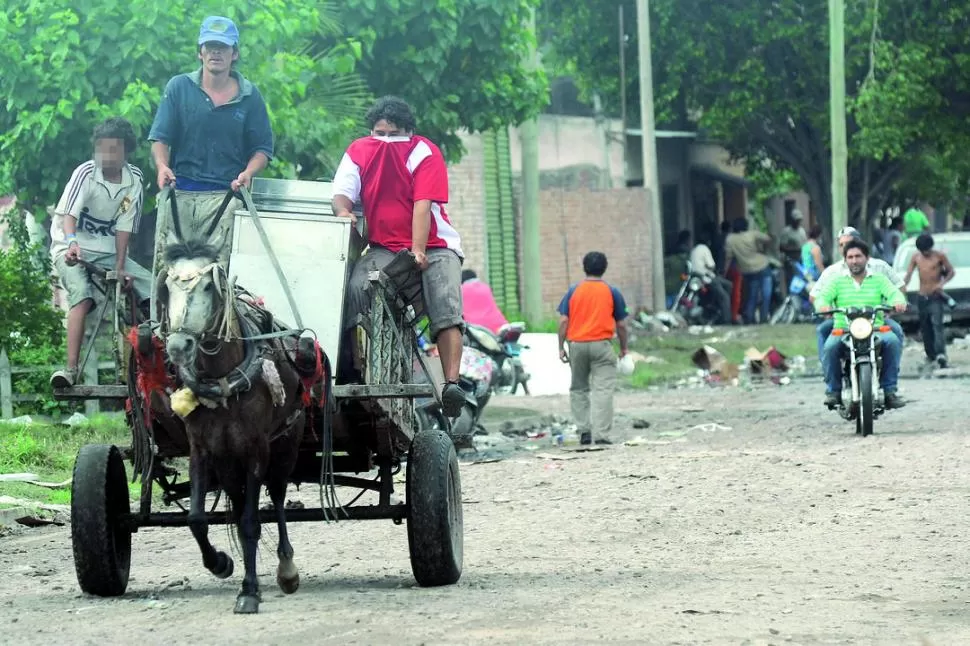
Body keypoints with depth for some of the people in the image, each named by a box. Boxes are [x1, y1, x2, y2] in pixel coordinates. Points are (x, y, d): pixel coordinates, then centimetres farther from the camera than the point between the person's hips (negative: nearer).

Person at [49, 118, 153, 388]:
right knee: (82, 297, -31)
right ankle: (71, 369, -37)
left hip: (107, 250, 5)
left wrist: (120, 267, -16)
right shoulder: (86, 173, -15)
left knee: (154, 290, -9)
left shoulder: (134, 180, -4)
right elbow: (69, 214, -28)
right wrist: (71, 243, -48)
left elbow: (124, 227, -7)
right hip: (71, 247, -5)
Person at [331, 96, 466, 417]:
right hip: (383, 248, 2)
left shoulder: (425, 152, -3)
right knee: (355, 289, -24)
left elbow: (423, 204, -15)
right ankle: (351, 372, -27)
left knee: (446, 307, -21)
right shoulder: (359, 151, 8)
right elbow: (342, 192, -1)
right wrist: (343, 210, -27)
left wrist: (418, 251, -28)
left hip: (434, 246, -2)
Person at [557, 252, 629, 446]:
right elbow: (621, 324, 5)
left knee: (578, 389, 16)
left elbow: (563, 321, -1)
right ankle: (601, 434, -12)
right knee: (603, 389, -4)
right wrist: (623, 348, 17)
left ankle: (584, 430, 10)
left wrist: (561, 347, 5)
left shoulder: (573, 291, 5)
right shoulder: (612, 292, 3)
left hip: (577, 344, 2)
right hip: (602, 345, -2)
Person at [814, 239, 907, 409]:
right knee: (830, 347, -32)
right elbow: (823, 296, 0)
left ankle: (889, 390, -22)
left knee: (893, 342, -30)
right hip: (843, 330, 0)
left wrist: (899, 302, -26)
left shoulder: (879, 279, 15)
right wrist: (823, 305, -25)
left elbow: (894, 293, -1)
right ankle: (833, 390, -16)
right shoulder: (837, 281, 15)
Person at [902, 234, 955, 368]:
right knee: (925, 327, 7)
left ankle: (941, 354, -29)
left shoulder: (939, 256, -2)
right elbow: (908, 274, 6)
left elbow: (951, 271, 4)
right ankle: (931, 354, 20)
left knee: (937, 325, -18)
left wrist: (942, 283, -13)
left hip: (935, 296, -4)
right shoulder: (916, 257, 7)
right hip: (922, 297, 4)